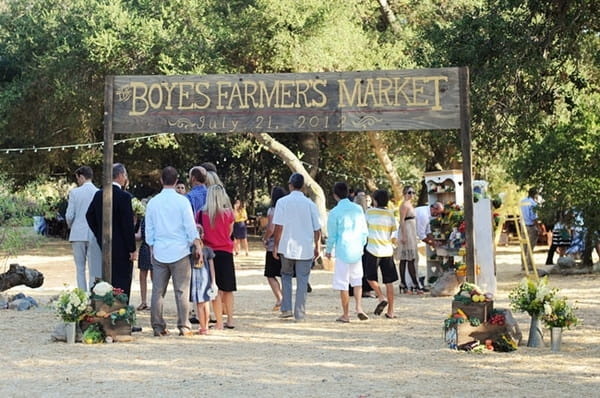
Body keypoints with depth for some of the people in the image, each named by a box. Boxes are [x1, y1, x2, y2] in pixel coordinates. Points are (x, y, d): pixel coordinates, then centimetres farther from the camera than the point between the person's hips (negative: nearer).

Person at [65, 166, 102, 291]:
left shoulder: (74, 192, -3)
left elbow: (69, 216, -4)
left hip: (78, 234, 0)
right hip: (95, 236, 0)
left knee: (80, 269, 9)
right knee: (94, 270, 4)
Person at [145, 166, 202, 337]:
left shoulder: (153, 202, 5)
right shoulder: (182, 201, -5)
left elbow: (149, 231, 11)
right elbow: (191, 228, -6)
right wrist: (198, 247, 3)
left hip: (159, 252, 3)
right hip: (179, 252, -3)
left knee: (158, 290, 6)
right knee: (181, 290, 0)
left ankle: (158, 326, 6)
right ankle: (184, 326, -1)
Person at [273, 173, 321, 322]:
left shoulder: (282, 202, -5)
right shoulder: (310, 204, 0)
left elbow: (278, 226, -9)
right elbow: (317, 229, 2)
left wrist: (275, 245, 0)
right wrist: (316, 247, 14)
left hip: (287, 248, 0)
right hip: (306, 249, 0)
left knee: (286, 276, 19)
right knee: (302, 281, 6)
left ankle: (286, 309, 12)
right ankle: (299, 314, 6)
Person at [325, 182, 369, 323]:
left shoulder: (335, 212, -10)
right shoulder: (358, 209, 3)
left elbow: (332, 235, -5)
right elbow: (364, 231, 7)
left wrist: (328, 250, 11)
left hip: (342, 251, -4)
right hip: (357, 251, 4)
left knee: (342, 283, 3)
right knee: (357, 280, 17)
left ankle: (346, 315, 6)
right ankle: (359, 308, 2)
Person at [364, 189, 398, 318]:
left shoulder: (370, 212, -2)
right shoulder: (389, 213, 0)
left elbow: (365, 225, 10)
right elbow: (395, 228, 8)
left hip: (373, 249, -2)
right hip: (387, 250, 2)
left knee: (371, 277, 14)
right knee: (389, 281, 5)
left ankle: (381, 298, -9)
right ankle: (390, 311, 6)